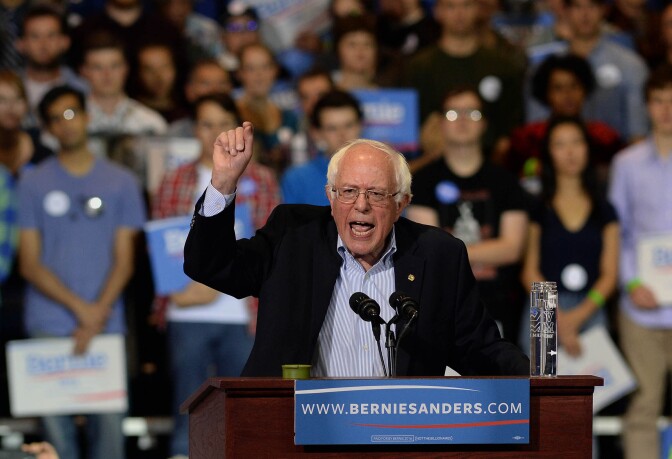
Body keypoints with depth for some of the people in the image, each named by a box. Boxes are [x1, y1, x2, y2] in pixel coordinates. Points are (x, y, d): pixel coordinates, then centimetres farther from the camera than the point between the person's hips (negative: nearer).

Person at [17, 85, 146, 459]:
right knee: (57, 425, -4)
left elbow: (123, 261, 7)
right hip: (48, 327, 0)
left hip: (106, 325, 0)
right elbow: (30, 264, 4)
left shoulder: (121, 182, 11)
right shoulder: (34, 183, 9)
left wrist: (98, 313, -9)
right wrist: (80, 309, -8)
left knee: (108, 423, -6)